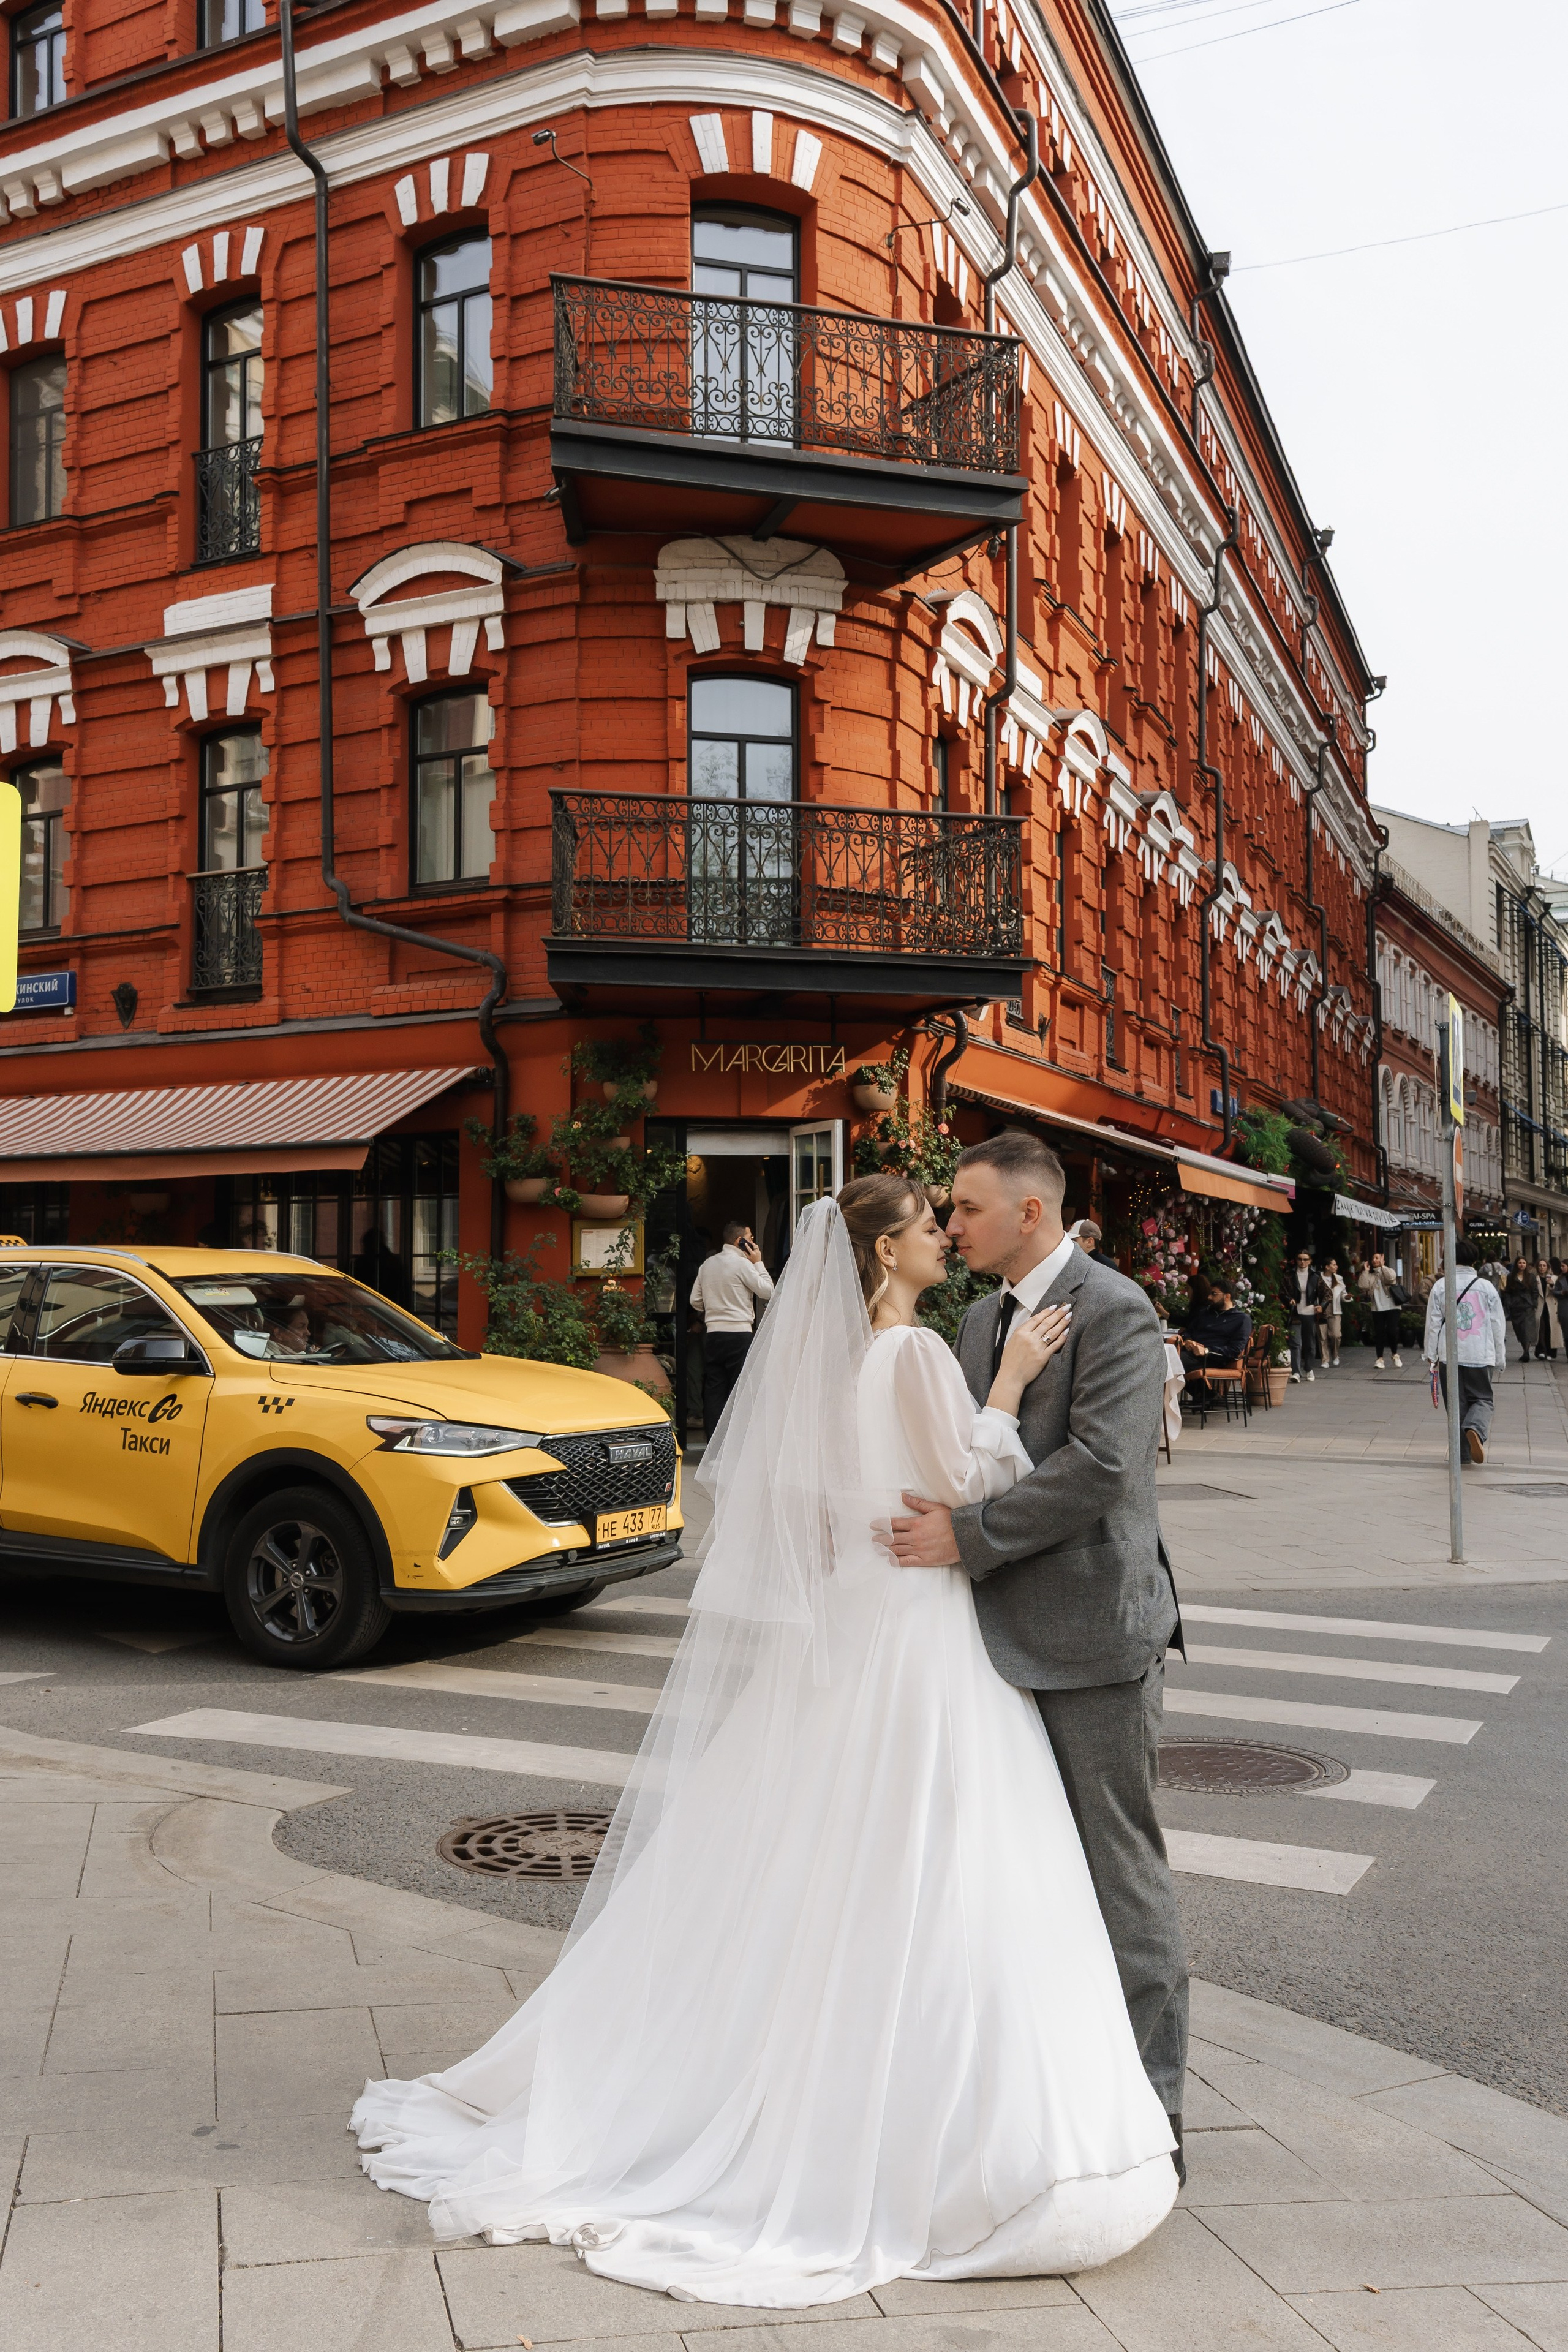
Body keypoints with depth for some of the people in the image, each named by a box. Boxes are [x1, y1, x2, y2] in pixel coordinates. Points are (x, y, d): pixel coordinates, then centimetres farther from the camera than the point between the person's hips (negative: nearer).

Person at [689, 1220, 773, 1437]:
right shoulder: (742, 1264, -8)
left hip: (712, 1334, 6)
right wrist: (759, 1263, 2)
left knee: (714, 1389, 5)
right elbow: (767, 1291, -5)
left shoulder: (707, 1264, 13)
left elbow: (696, 1300, 16)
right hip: (738, 1333, -6)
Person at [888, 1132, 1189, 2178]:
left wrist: (967, 1535, -21)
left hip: (1095, 1630, -8)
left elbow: (1101, 1463, -22)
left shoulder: (1115, 1311, -12)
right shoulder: (983, 1318, 14)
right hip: (1012, 1631, 8)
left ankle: (1150, 2111, 15)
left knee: (1122, 1869, 1)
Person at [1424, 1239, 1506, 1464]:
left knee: (1457, 1403, 9)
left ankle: (1465, 1449, 10)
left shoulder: (1440, 1286, -1)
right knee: (1482, 1399, 7)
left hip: (1449, 1355, 0)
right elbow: (1498, 1325, 6)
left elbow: (1433, 1323, 0)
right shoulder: (1486, 1287, 2)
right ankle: (1475, 1429, -23)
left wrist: (1431, 1353, 9)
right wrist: (1500, 1357, 14)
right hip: (1480, 1355, 0)